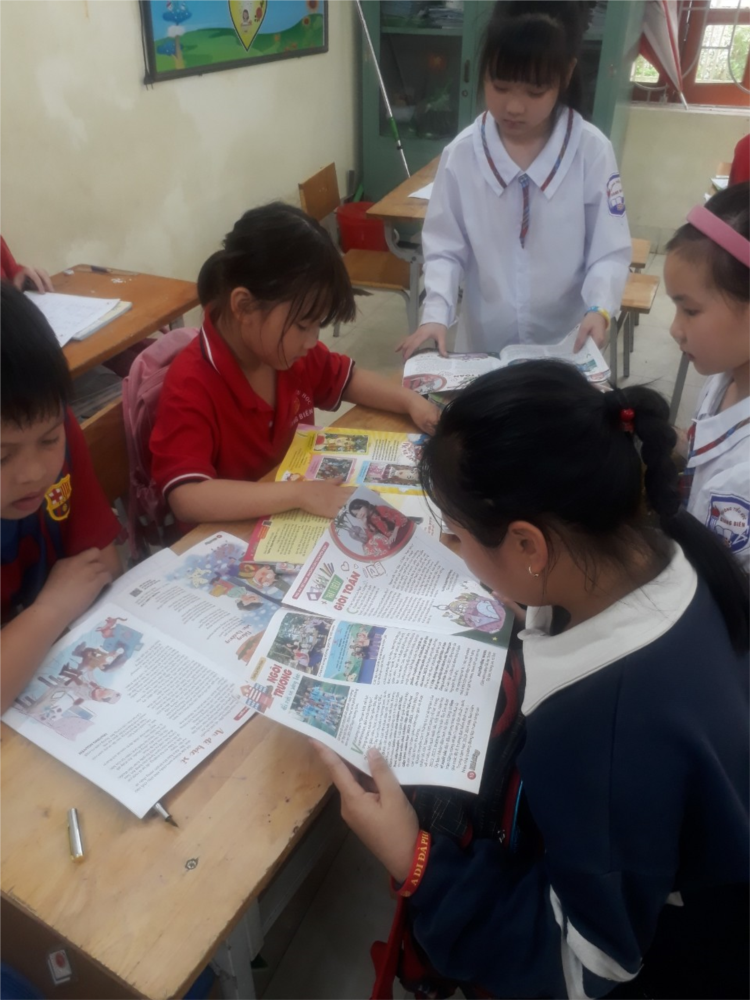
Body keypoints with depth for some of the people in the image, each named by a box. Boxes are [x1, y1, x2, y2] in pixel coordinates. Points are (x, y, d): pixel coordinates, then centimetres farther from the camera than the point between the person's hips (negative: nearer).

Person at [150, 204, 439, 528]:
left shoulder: (291, 351, -4)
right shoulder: (190, 388, -25)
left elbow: (350, 380, 14)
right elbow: (186, 500, -35)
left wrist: (411, 401, -2)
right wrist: (298, 494, -38)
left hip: (296, 518, 6)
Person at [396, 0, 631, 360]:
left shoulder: (592, 151, -9)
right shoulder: (461, 153, -6)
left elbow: (610, 250, -7)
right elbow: (445, 249, -4)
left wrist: (599, 309, -26)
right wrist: (436, 314, -20)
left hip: (565, 348, -1)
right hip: (483, 345, 1)